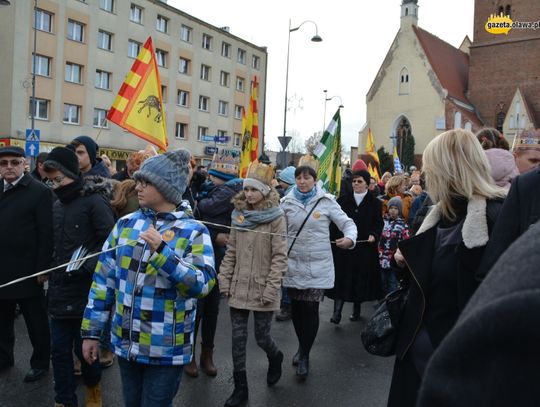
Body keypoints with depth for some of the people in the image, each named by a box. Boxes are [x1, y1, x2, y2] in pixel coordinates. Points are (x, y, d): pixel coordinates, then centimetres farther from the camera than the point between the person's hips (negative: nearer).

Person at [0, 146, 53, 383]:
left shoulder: (39, 191, -10)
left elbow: (46, 234, -12)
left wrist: (42, 268, -15)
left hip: (26, 270, -5)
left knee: (36, 321, 8)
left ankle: (40, 363, 24)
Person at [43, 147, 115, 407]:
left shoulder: (95, 201, -10)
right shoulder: (57, 205, 12)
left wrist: (85, 267, -20)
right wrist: (50, 271, 13)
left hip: (85, 290, -6)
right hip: (59, 290, 6)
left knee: (85, 346, 7)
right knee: (60, 350, 10)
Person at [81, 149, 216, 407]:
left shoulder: (193, 231, -12)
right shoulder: (125, 224, 1)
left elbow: (203, 283, -22)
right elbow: (104, 279, 4)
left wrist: (161, 251, -30)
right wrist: (91, 331, 6)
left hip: (166, 350, -4)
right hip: (126, 342, 4)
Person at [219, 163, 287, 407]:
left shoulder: (276, 218, -8)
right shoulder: (239, 215, 7)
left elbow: (280, 257, -11)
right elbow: (231, 251, 11)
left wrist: (272, 288, -16)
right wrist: (224, 278, 4)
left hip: (262, 290, -4)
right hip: (238, 287, 4)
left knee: (262, 337, 7)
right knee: (238, 338, 8)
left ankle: (275, 358, 42)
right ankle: (240, 387, 23)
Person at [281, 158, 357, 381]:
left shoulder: (326, 201, -2)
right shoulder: (287, 202, 4)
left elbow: (347, 222, -2)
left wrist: (349, 238, -23)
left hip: (318, 266, -2)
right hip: (294, 264, 3)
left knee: (311, 309, -3)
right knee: (296, 308, 12)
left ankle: (305, 356, 14)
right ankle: (302, 345, 36)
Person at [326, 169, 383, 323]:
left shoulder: (374, 203, 3)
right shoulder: (343, 200, 6)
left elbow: (379, 223, 2)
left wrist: (374, 235, -17)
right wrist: (332, 239, -5)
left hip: (364, 247, 0)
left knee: (361, 279, 8)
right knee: (341, 278, -2)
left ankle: (356, 309, 24)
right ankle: (337, 311, 0)